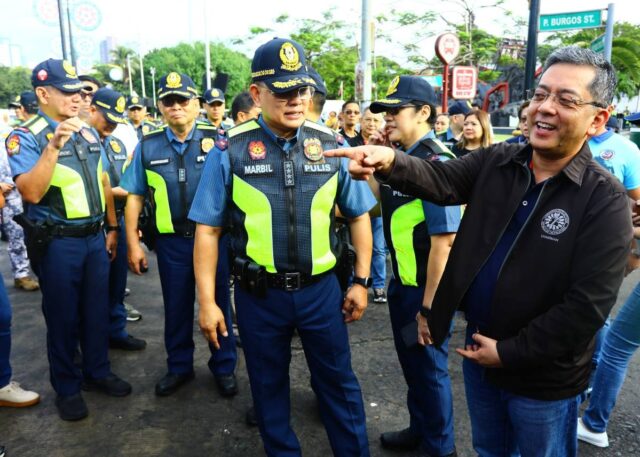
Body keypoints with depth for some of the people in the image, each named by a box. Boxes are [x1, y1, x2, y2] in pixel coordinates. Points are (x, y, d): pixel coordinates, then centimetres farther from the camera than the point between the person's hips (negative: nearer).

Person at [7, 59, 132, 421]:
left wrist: (113, 228, 14)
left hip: (95, 237, 5)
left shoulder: (89, 134, 8)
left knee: (97, 310, 15)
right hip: (58, 243, -5)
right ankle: (67, 387, 26)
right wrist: (54, 145, -31)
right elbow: (31, 193, -24)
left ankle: (98, 372, 34)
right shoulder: (26, 138, -10)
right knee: (63, 317, 8)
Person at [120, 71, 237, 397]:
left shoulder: (216, 140, -3)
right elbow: (134, 196, 5)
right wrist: (133, 244, 1)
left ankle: (223, 367, 29)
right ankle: (179, 367, 35)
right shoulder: (148, 146, 3)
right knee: (176, 308, 15)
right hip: (171, 242, 2)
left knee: (218, 304, 11)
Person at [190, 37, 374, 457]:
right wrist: (207, 301, -4)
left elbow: (358, 214, 5)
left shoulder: (331, 145, -4)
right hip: (259, 294, 0)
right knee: (269, 385, 20)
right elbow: (208, 229, -4)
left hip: (321, 289, 1)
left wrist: (361, 281, 4)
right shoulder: (231, 151, -9)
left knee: (338, 381, 17)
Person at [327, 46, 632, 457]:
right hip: (479, 348, 5)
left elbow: (588, 305, -20)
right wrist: (390, 161, -38)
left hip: (542, 376, -4)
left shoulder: (605, 200, -17)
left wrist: (510, 353, -16)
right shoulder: (496, 161, -3)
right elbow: (440, 181, -17)